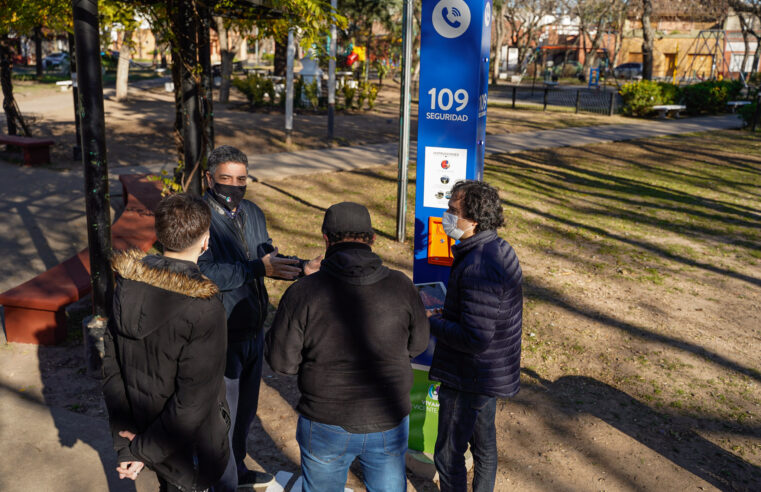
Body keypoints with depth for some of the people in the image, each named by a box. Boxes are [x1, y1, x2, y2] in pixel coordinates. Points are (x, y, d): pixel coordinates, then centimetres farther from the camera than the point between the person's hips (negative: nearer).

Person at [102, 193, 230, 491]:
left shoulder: (128, 283, -11)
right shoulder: (204, 309, -31)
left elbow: (111, 365, -6)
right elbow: (193, 401, -28)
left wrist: (124, 434, -2)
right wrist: (143, 451, -17)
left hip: (139, 425, 6)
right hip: (186, 449, -6)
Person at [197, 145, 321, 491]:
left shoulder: (252, 213, 6)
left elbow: (268, 258, 11)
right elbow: (206, 272, -29)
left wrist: (302, 267, -7)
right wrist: (259, 268, -34)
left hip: (253, 330, 8)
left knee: (246, 407, 23)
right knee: (223, 414, 7)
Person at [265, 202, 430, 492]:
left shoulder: (303, 293, -18)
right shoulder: (401, 287, -11)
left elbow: (281, 360, -11)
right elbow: (417, 345, 2)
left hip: (327, 426, -1)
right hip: (390, 424, 2)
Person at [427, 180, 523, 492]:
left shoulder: (478, 268, -30)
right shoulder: (501, 249, 1)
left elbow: (475, 339, -30)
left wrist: (432, 323, -17)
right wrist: (447, 314, 6)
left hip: (469, 378, -10)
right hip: (494, 372, 10)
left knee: (448, 454, 8)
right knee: (484, 443, 26)